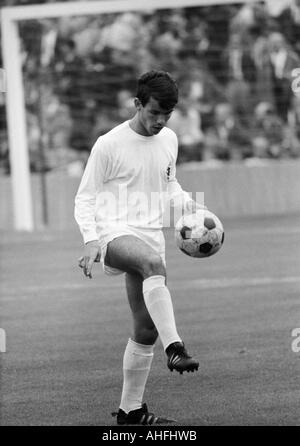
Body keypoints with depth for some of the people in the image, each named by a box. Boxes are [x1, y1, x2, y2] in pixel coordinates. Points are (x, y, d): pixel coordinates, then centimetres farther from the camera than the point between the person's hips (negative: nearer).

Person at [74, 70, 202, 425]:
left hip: (150, 239, 7)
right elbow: (84, 199, -2)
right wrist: (91, 240, -18)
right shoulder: (109, 144, -6)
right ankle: (175, 349, -48)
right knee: (153, 263, -40)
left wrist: (188, 204, 5)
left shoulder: (169, 140, 11)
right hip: (114, 235, -6)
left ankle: (130, 409, 17)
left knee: (146, 329, 5)